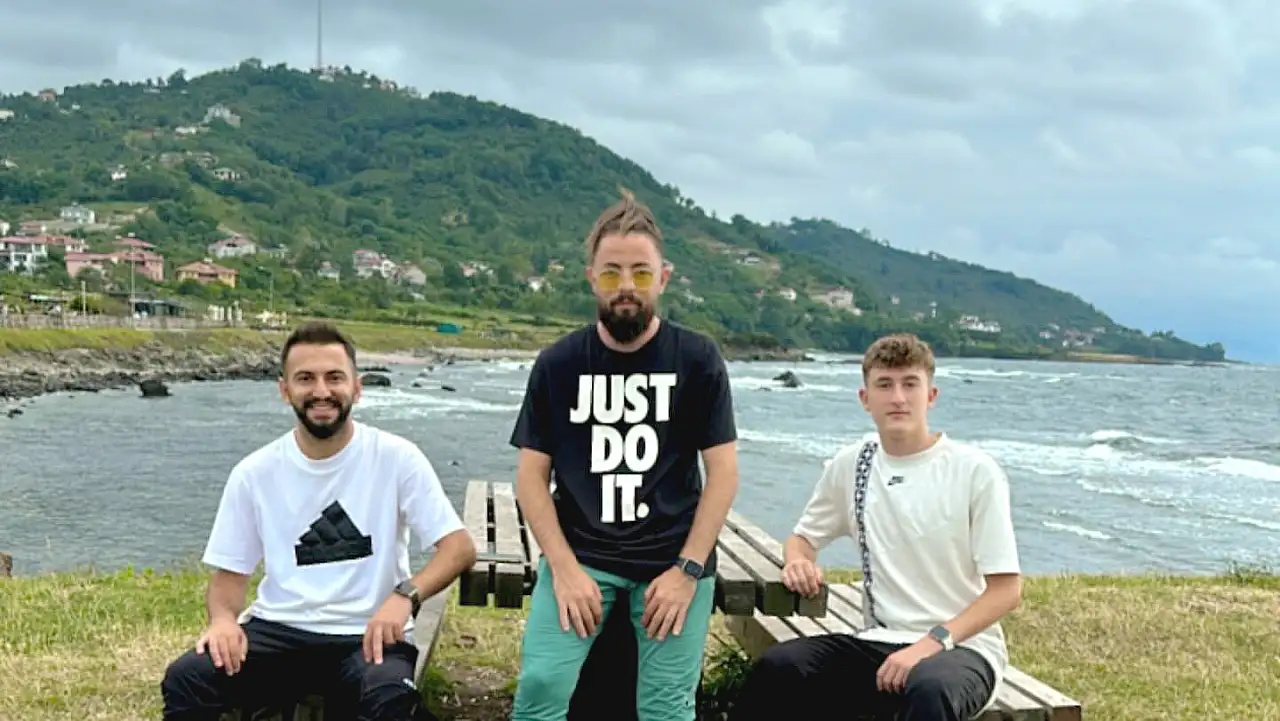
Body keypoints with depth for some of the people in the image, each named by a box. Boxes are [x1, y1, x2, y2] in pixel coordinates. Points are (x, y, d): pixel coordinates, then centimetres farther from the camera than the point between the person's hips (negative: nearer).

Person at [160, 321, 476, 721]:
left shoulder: (396, 457, -4)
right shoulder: (254, 473, 4)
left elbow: (459, 547, -7)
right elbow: (230, 572, 11)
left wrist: (405, 595, -26)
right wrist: (223, 617, -14)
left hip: (367, 635, -3)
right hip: (279, 630, 3)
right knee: (185, 680, -23)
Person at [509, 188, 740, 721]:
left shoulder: (698, 359, -1)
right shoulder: (557, 364, 2)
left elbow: (723, 472, -2)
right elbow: (531, 475, 2)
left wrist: (686, 570, -8)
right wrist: (564, 567, -9)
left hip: (674, 557, 0)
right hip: (580, 555, 1)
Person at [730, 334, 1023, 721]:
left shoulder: (975, 471, -8)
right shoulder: (850, 465, 5)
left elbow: (1006, 588, -8)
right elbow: (804, 536, 20)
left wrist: (933, 642, -21)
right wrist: (797, 561, -6)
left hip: (962, 648, -4)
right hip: (879, 645, 4)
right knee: (775, 668, -23)